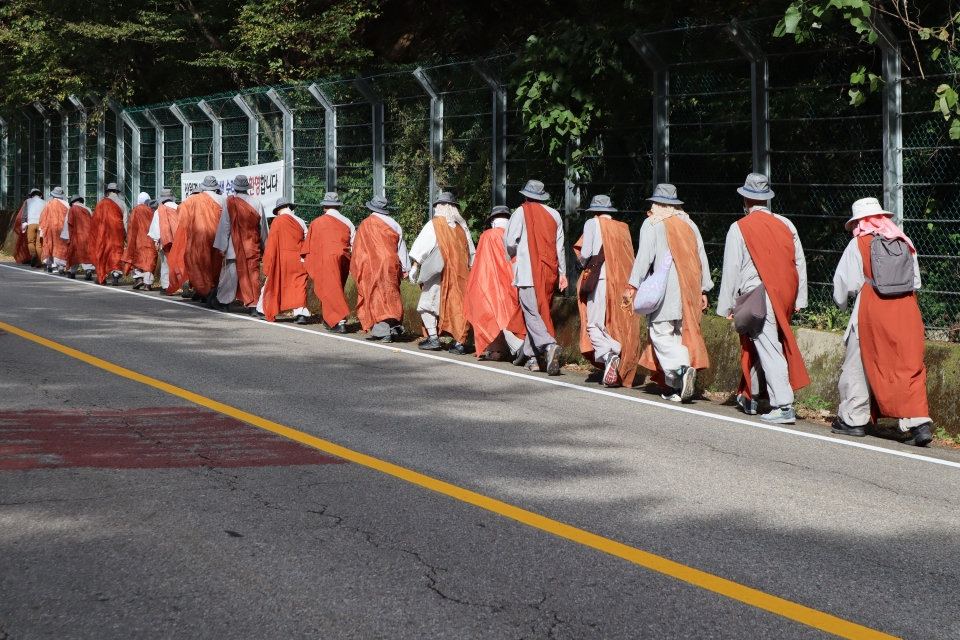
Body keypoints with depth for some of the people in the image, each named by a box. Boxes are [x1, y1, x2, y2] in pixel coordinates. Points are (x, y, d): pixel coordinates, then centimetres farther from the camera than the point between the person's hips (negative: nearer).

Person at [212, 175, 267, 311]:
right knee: (253, 273, 3)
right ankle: (253, 303, 0)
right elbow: (263, 226, 5)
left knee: (231, 273, 7)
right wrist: (263, 245, 15)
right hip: (253, 246, 2)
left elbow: (224, 226, -5)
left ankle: (222, 300, 17)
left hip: (235, 246, -1)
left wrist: (222, 246, 0)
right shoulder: (256, 202, -2)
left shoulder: (230, 203, -8)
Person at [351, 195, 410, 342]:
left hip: (371, 266, -3)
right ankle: (393, 328, 9)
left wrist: (357, 268, 10)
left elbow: (358, 247, 2)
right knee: (390, 296, 12)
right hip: (391, 264, 3)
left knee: (376, 298, -1)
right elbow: (401, 247, 5)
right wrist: (405, 268, 8)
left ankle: (382, 331, -8)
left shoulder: (365, 224, -3)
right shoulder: (393, 224, 4)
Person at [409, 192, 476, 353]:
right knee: (457, 305, 4)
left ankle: (433, 337, 0)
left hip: (438, 273, -4)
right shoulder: (462, 227, 8)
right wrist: (468, 270, 20)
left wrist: (414, 267, -2)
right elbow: (471, 253, 12)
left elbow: (421, 248, -6)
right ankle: (459, 342, -2)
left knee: (427, 304, 7)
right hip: (460, 273, 4)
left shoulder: (434, 225, -4)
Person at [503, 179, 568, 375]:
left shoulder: (522, 212, -4)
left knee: (532, 313, -8)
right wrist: (562, 272, 15)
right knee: (541, 311, 13)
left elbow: (509, 242, -5)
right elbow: (560, 246, 11)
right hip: (549, 271, 5)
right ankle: (531, 355, 16)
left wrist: (514, 256, 17)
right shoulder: (554, 215, 9)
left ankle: (549, 345, -30)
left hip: (528, 270, -5)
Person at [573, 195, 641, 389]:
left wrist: (586, 266, 14)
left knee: (594, 324, 1)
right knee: (619, 325, 8)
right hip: (622, 282, 4)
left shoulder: (593, 223, 3)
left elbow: (585, 253, -5)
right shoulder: (623, 227, 13)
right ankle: (620, 373, 3)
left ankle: (607, 353, -26)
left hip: (600, 278, -4)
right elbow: (629, 256, 7)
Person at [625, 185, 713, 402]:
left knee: (661, 333, -3)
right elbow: (701, 258, 14)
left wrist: (633, 286, -6)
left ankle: (681, 367, -27)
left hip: (663, 291, -5)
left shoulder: (652, 224, -1)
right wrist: (703, 290, 19)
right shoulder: (689, 225, 13)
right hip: (688, 291, 5)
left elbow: (644, 257, -8)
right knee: (681, 333, 8)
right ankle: (675, 387, 4)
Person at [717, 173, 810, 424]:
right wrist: (798, 299, 15)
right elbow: (799, 264, 8)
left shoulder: (739, 228, -7)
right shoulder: (785, 225, 5)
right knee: (762, 346, 18)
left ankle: (783, 406, -11)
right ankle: (749, 398, 31)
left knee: (768, 350, -5)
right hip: (783, 297, 5)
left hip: (757, 298, -5)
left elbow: (731, 270, -5)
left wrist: (726, 306, 1)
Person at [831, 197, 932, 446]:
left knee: (858, 365, 11)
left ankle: (852, 419, 17)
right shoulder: (904, 242, 9)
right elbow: (916, 281, 13)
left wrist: (843, 304, 19)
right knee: (910, 367, 2)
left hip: (872, 313, -3)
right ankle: (918, 422, -9)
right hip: (906, 311, 3)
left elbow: (846, 283, 1)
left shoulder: (858, 244, -2)